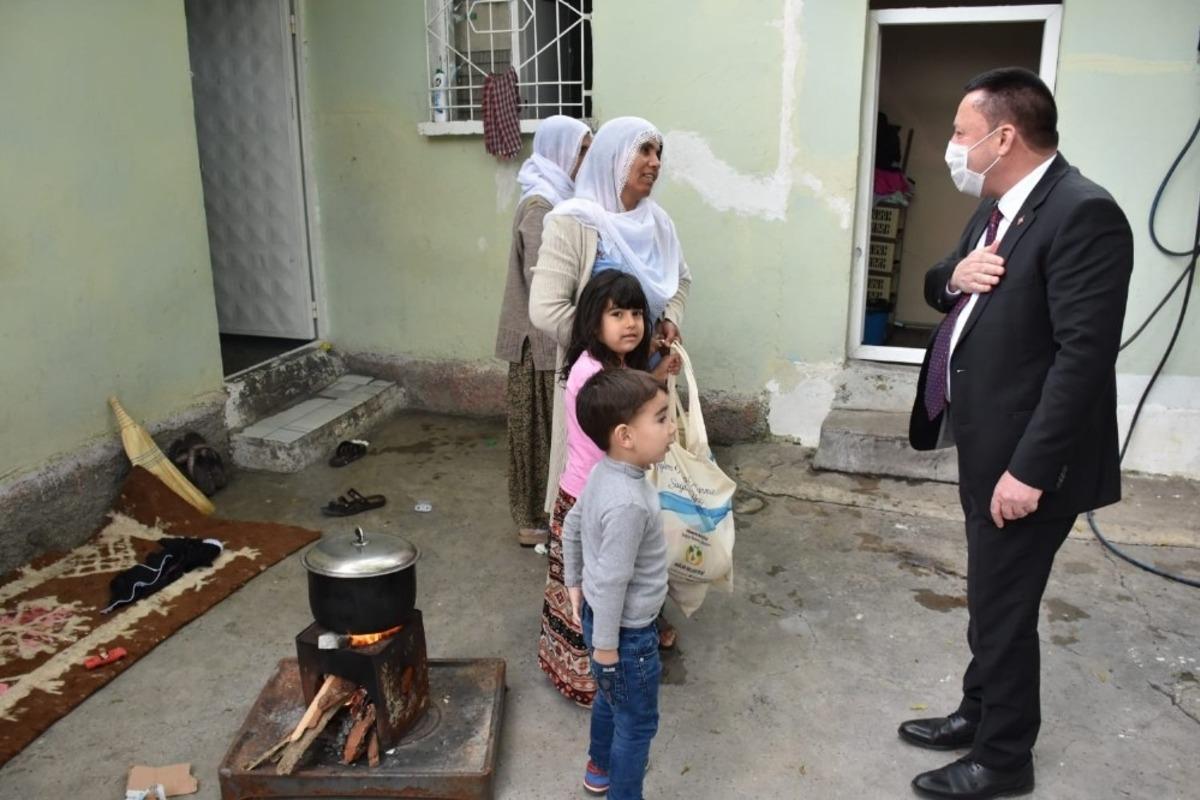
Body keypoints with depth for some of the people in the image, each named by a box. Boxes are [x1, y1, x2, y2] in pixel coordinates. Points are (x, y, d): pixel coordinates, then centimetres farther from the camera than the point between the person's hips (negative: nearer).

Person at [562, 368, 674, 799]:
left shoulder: (603, 473, -7)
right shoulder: (628, 503, -36)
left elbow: (571, 527, 8)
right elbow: (611, 581, -29)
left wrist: (573, 583, 20)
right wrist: (606, 646, -18)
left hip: (600, 616, 9)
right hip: (626, 631, -9)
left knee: (610, 698, 32)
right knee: (637, 723, 13)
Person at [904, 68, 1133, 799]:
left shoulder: (1083, 213, -20)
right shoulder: (997, 209, 10)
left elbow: (1084, 354, -25)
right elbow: (941, 290, 19)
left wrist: (1030, 469, -25)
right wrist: (954, 276, -6)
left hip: (1025, 458, -9)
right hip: (985, 444, 9)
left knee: (1003, 607, 5)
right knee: (990, 598, 21)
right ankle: (979, 716, 39)